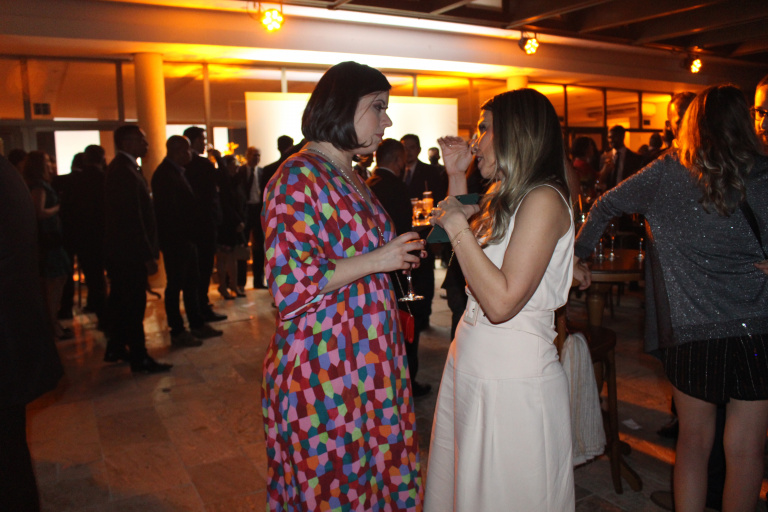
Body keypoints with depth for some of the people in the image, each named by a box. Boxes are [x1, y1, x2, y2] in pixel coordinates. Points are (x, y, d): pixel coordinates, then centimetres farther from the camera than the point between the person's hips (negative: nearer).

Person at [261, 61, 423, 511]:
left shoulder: (351, 179, 14)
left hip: (368, 362, 8)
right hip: (323, 365, -8)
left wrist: (399, 253, 13)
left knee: (375, 474, 17)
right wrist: (376, 260, -17)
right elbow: (291, 283, -22)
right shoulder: (298, 177, -14)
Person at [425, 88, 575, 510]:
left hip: (512, 384, -8)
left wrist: (457, 226, -17)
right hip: (470, 371, 9)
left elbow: (501, 302, -25)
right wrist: (456, 176, 17)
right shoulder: (503, 197, 11)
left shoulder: (543, 199, -17)